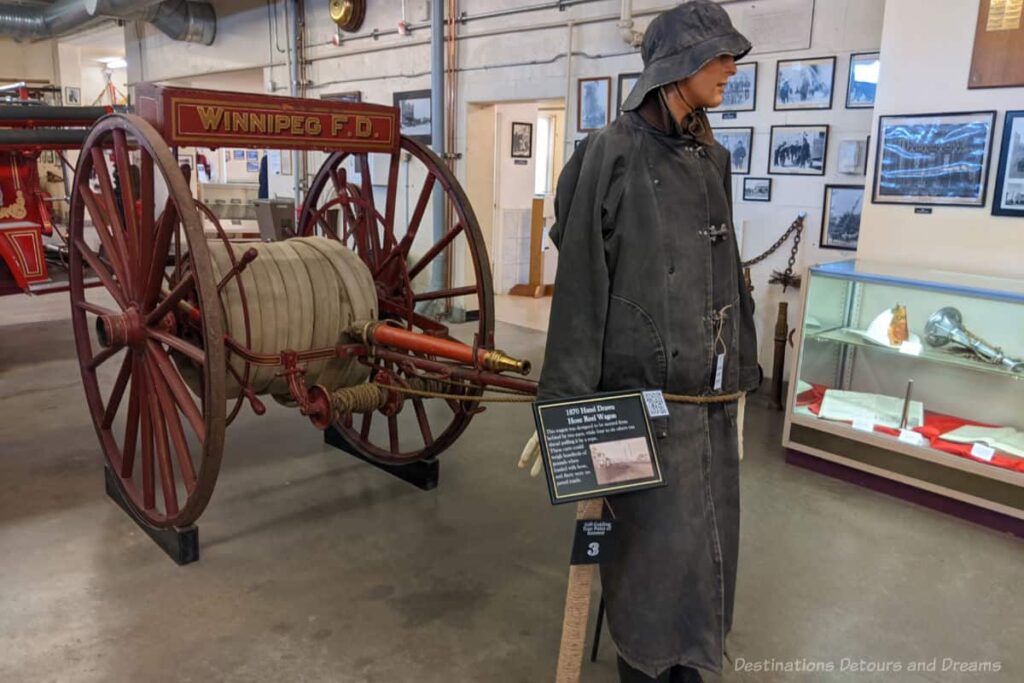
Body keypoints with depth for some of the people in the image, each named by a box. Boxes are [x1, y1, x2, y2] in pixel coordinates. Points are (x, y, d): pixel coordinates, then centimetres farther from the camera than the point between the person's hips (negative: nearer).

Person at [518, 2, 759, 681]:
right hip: (641, 387, -6)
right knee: (653, 534, 5)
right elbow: (580, 287, -13)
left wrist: (738, 376, 14)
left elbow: (728, 276, 13)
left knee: (708, 529, 15)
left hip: (709, 387, 6)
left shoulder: (713, 159, 9)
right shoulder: (611, 155, -11)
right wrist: (563, 404, -14)